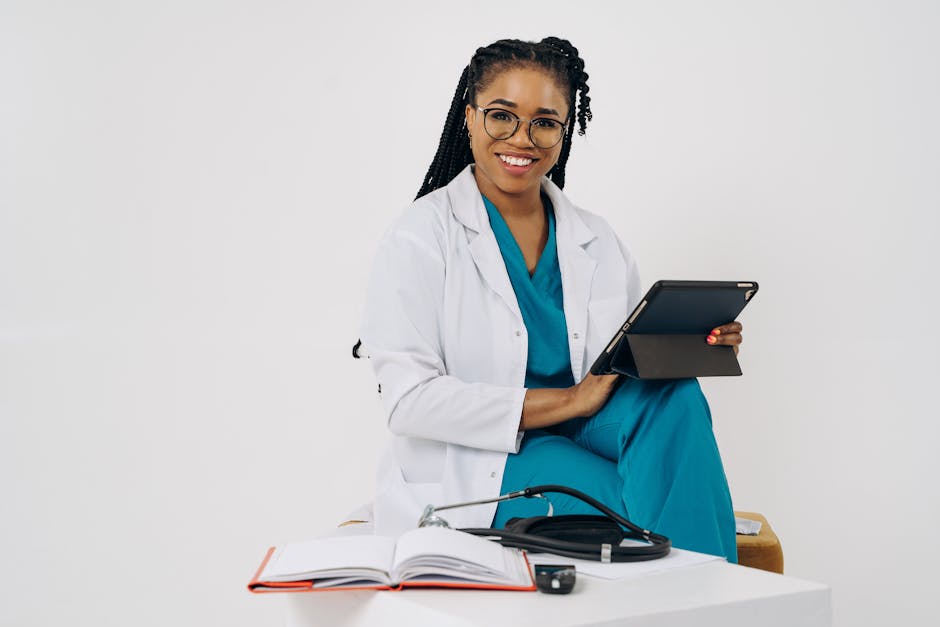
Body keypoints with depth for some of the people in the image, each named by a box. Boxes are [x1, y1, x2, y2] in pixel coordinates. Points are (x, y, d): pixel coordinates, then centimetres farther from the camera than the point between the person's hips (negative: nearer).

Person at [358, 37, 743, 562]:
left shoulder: (600, 245, 12)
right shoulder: (422, 237, -4)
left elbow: (634, 369, 13)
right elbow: (409, 400, -14)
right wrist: (570, 400, -18)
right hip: (466, 485, -5)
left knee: (673, 394, -25)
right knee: (645, 507, -30)